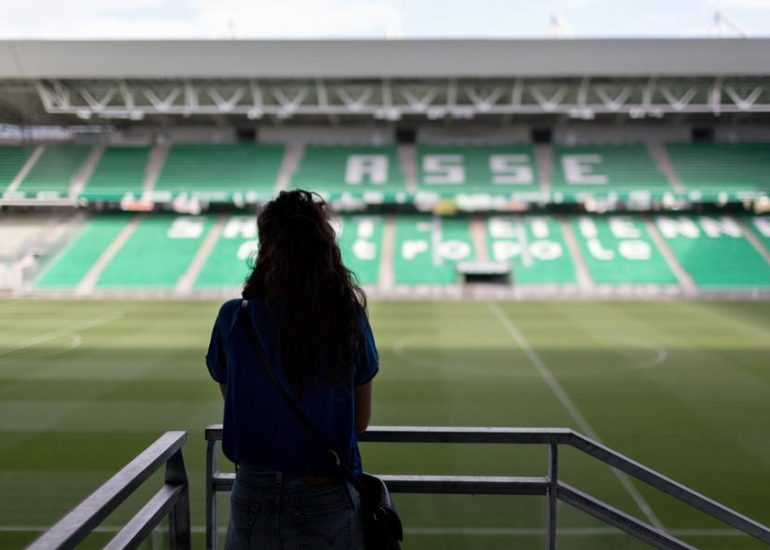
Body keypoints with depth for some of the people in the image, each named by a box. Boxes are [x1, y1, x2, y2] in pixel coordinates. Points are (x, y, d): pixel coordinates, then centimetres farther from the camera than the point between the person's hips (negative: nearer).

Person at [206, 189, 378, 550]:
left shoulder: (233, 320, -11)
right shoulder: (350, 320, -10)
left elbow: (231, 399, 6)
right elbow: (361, 421, 0)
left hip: (257, 497, 0)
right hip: (329, 499, 0)